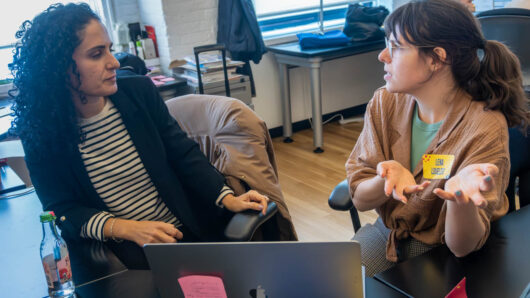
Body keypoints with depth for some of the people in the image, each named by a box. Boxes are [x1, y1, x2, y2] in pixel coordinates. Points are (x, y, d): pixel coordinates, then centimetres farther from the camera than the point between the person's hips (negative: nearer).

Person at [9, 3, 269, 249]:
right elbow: (63, 211, -6)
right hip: (122, 254, -2)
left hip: (191, 231, 2)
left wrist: (228, 199, -13)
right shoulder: (41, 131, -8)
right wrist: (125, 229, -23)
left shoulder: (139, 91, -2)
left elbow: (184, 154, 1)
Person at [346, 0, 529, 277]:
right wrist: (387, 179, -32)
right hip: (388, 231, 3)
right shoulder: (385, 103, -9)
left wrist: (460, 197, -45)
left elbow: (462, 247, -23)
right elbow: (359, 198, -9)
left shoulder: (484, 127, -23)